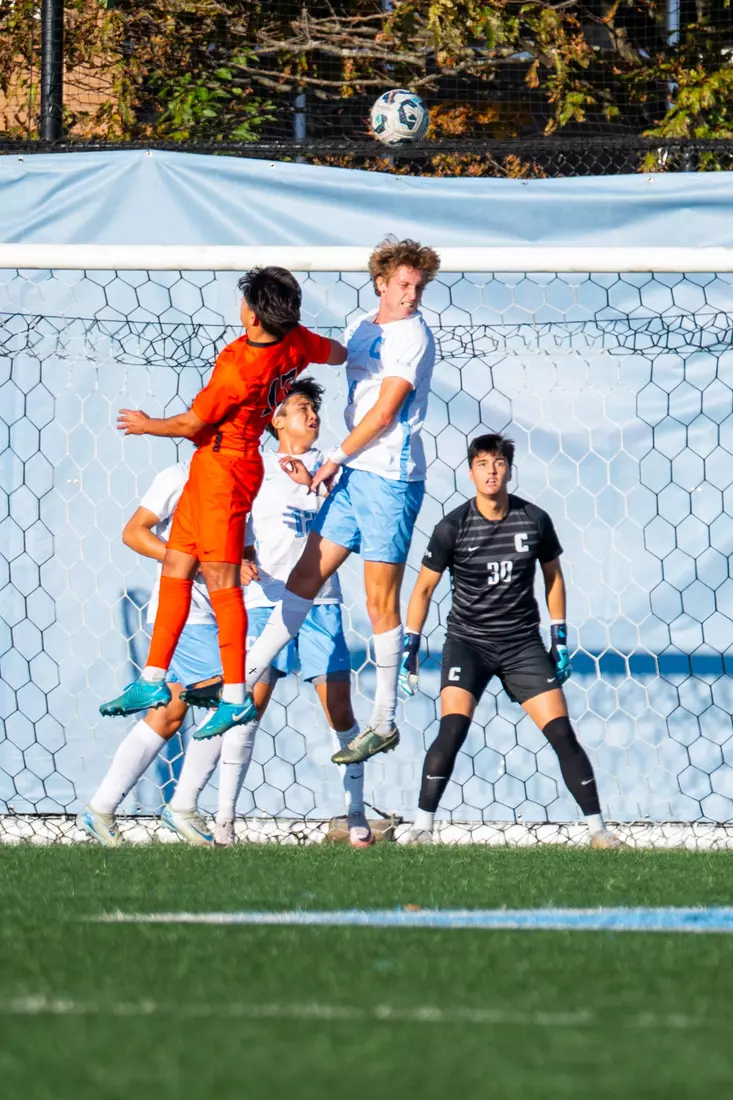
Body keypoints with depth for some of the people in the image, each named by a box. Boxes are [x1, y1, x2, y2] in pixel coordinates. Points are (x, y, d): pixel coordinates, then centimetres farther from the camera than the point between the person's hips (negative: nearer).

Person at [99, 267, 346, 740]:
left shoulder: (236, 371, -26)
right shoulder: (295, 343, -4)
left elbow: (191, 423, -13)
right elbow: (338, 354, 17)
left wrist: (148, 425, 7)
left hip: (225, 469, -10)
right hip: (210, 469, 10)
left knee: (220, 578, -9)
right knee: (175, 568, 13)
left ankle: (236, 698, -10)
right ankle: (153, 681, 18)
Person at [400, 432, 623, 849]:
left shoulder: (534, 520, -4)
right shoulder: (453, 528, -10)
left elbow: (553, 576, 11)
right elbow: (424, 588, -1)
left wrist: (560, 639, 10)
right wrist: (409, 650, -4)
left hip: (523, 643, 2)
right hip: (468, 642, -2)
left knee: (562, 732, -5)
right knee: (453, 728, -21)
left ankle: (598, 830, 3)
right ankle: (422, 827, -15)